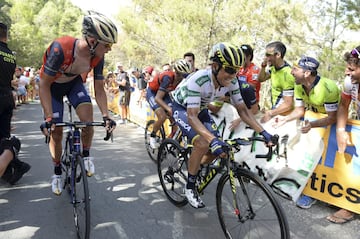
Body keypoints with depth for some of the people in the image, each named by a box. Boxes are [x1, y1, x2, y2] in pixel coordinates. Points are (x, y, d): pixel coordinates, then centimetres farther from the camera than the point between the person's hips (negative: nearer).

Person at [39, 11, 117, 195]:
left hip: (74, 83, 3)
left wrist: (106, 116, -23)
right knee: (56, 131, -2)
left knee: (87, 118, -22)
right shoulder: (60, 48, -39)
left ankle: (86, 156, 4)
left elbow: (99, 89, -14)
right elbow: (44, 84, -30)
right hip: (52, 85, -3)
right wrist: (49, 118, -34)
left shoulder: (98, 57, -23)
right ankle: (57, 172, 20)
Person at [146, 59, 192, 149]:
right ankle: (152, 136, 2)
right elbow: (157, 98, -41)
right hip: (153, 93, -6)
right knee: (162, 117, -23)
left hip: (164, 93, 6)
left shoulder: (182, 79, -20)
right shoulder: (168, 77, -36)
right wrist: (168, 108, -55)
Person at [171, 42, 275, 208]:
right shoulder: (198, 80, -38)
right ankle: (190, 187, -5)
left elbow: (242, 110, -13)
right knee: (202, 143, -28)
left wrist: (263, 132, -24)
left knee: (219, 148, -6)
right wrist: (212, 140, -56)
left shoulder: (231, 82, -20)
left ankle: (194, 169, 24)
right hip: (182, 108, -6)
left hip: (200, 109, 6)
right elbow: (192, 116, -43)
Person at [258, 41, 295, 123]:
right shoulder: (274, 67, -2)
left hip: (282, 114, -8)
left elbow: (288, 105, -23)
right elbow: (261, 79, 14)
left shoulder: (287, 74, -25)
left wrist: (270, 113, -21)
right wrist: (263, 66, -4)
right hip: (274, 108, 8)